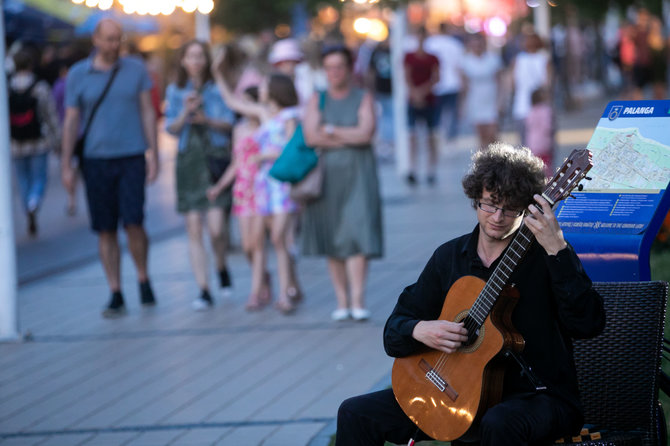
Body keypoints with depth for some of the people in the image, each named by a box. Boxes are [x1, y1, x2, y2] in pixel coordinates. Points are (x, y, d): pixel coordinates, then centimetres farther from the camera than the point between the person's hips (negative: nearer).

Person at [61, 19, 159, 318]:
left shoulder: (135, 70, 4)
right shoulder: (77, 75, 2)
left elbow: (147, 112, 7)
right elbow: (71, 121, 5)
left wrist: (152, 153, -1)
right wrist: (66, 164, 1)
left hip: (131, 158, -1)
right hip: (95, 159, 1)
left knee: (133, 223, -12)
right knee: (106, 231, 2)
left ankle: (143, 280, 11)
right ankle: (116, 295, 8)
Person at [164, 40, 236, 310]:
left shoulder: (218, 89, 3)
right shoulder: (175, 91, 8)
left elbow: (229, 123, 2)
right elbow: (171, 128, 5)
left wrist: (206, 119, -14)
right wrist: (185, 112, -12)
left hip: (216, 159, -2)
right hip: (188, 162, 2)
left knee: (216, 227, -11)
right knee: (193, 229, -4)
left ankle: (221, 267, 22)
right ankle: (204, 291, 0)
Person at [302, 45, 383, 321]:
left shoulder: (363, 99, 5)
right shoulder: (317, 101, 8)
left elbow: (366, 133, -11)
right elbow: (311, 137, -7)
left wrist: (332, 131, -6)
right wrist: (351, 138, -8)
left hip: (357, 174, -2)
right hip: (326, 174, 2)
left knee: (357, 231, -12)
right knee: (332, 238, 1)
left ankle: (357, 300, -15)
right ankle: (342, 301, 7)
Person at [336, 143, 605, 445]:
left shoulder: (544, 255, -8)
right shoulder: (449, 256, 8)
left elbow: (588, 324, -24)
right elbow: (394, 332, 10)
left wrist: (558, 250, -31)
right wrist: (419, 330, -14)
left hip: (537, 395, -5)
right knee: (356, 414, -6)